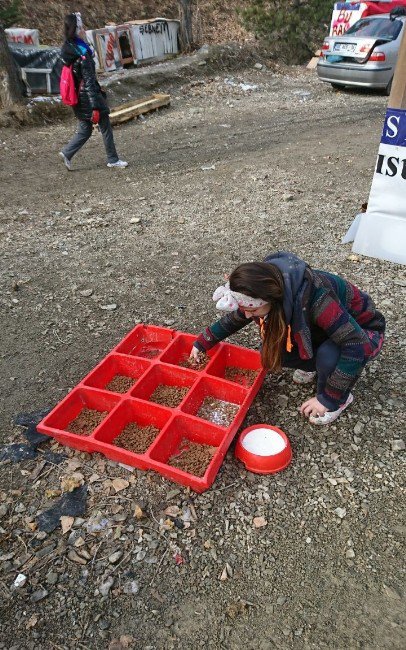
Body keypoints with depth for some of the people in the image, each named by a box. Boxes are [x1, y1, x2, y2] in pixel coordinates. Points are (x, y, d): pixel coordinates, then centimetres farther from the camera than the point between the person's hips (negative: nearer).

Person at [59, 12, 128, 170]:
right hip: (89, 98, -8)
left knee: (85, 130, 17)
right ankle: (112, 160, 16)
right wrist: (95, 107, -23)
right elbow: (89, 84, -23)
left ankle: (67, 153, 8)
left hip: (79, 99, 8)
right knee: (106, 128, 6)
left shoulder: (68, 50, 6)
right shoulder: (83, 56, -21)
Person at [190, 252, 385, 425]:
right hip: (321, 329, 6)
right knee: (271, 351, -16)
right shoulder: (263, 286, -20)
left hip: (362, 332, -5)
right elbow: (235, 318, 0)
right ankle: (313, 364, 14)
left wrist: (328, 398, -33)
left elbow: (356, 346, -40)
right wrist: (202, 343, 0)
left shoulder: (314, 297, -41)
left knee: (329, 355, -37)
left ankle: (339, 400, -5)